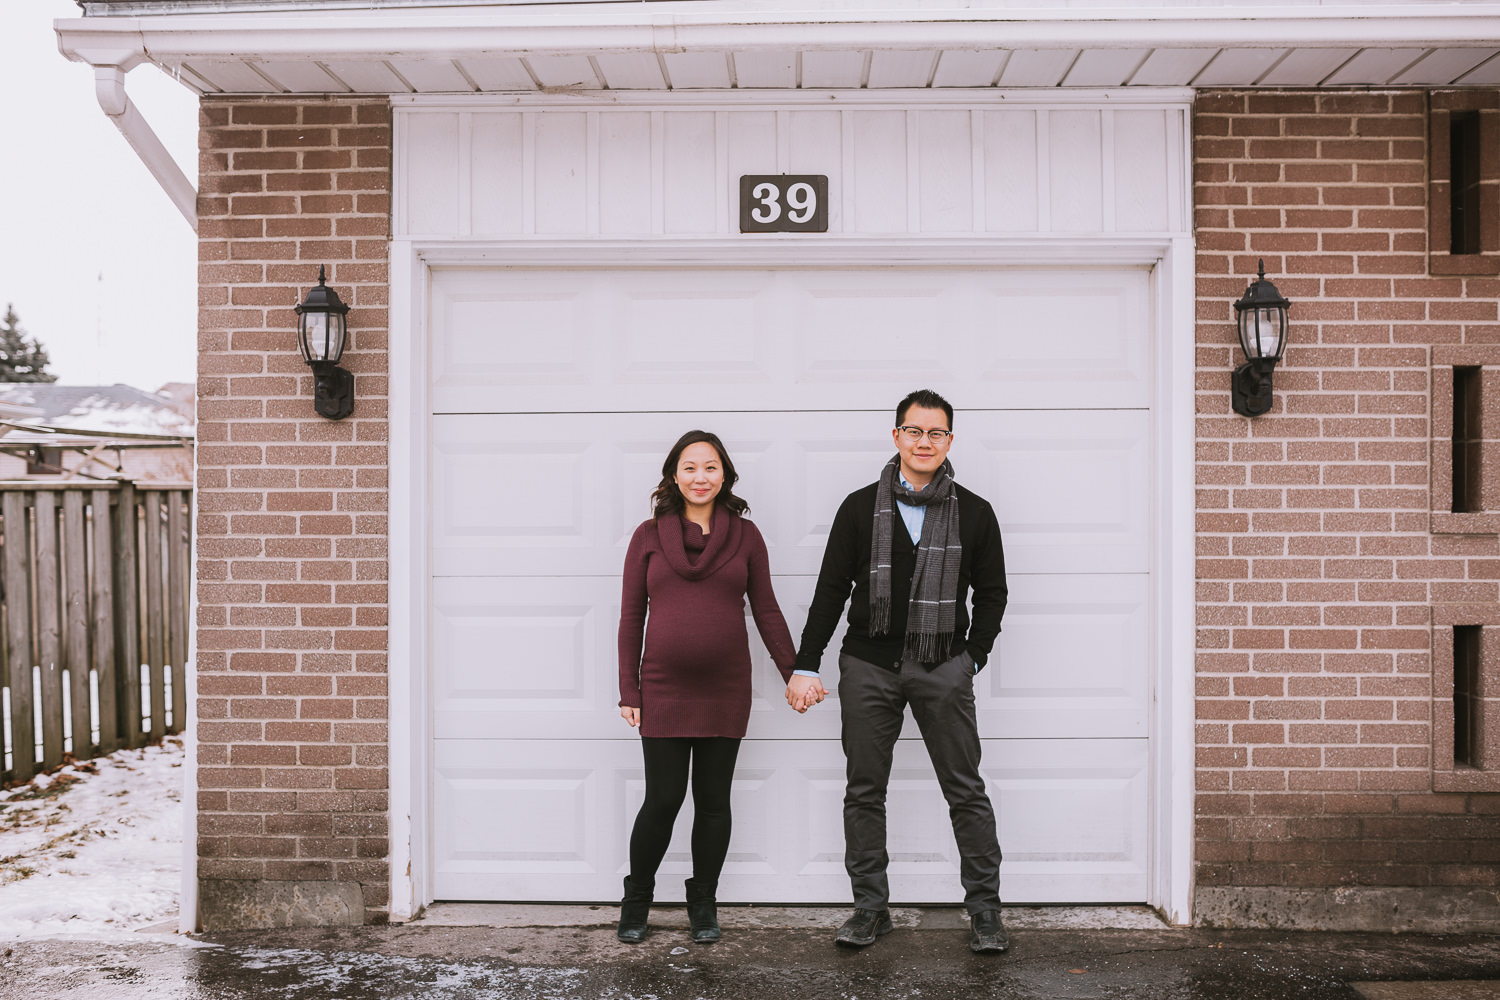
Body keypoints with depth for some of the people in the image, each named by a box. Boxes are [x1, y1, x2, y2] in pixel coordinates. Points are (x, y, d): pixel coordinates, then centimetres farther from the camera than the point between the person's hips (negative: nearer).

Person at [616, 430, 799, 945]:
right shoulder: (648, 536, 4)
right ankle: (636, 901, 23)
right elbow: (631, 616, 5)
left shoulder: (745, 535, 6)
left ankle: (703, 904, 26)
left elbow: (767, 611, 8)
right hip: (664, 690, -1)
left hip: (726, 691, 1)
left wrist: (794, 673, 1)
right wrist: (628, 691, 1)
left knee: (714, 800, 8)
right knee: (663, 800, 0)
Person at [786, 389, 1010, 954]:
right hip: (868, 666, 1)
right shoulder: (860, 508, 5)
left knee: (966, 791, 2)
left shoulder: (974, 514, 5)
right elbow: (830, 590, 5)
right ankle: (870, 908, 19)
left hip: (943, 668, -1)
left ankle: (984, 909, 14)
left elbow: (991, 593, 12)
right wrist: (806, 665, 2)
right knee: (864, 792, 6)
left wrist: (972, 658, 3)